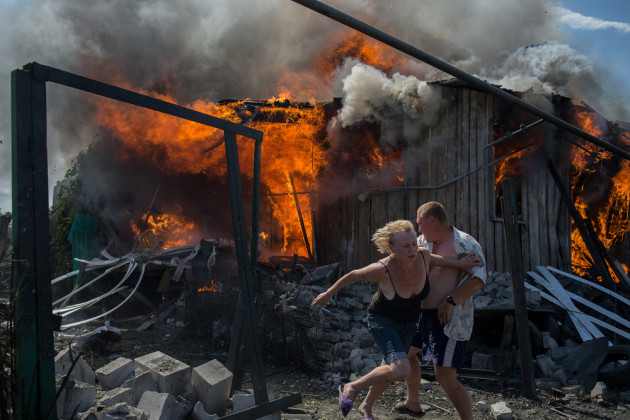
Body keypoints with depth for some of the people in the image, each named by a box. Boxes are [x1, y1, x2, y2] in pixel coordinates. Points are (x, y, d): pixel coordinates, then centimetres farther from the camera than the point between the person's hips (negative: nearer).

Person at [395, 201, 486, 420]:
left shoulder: (465, 243, -13)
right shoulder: (422, 242, 10)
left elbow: (478, 278, -22)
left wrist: (450, 301, -27)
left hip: (450, 319, -9)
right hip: (424, 313, 9)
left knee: (445, 377, -12)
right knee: (406, 351, 25)